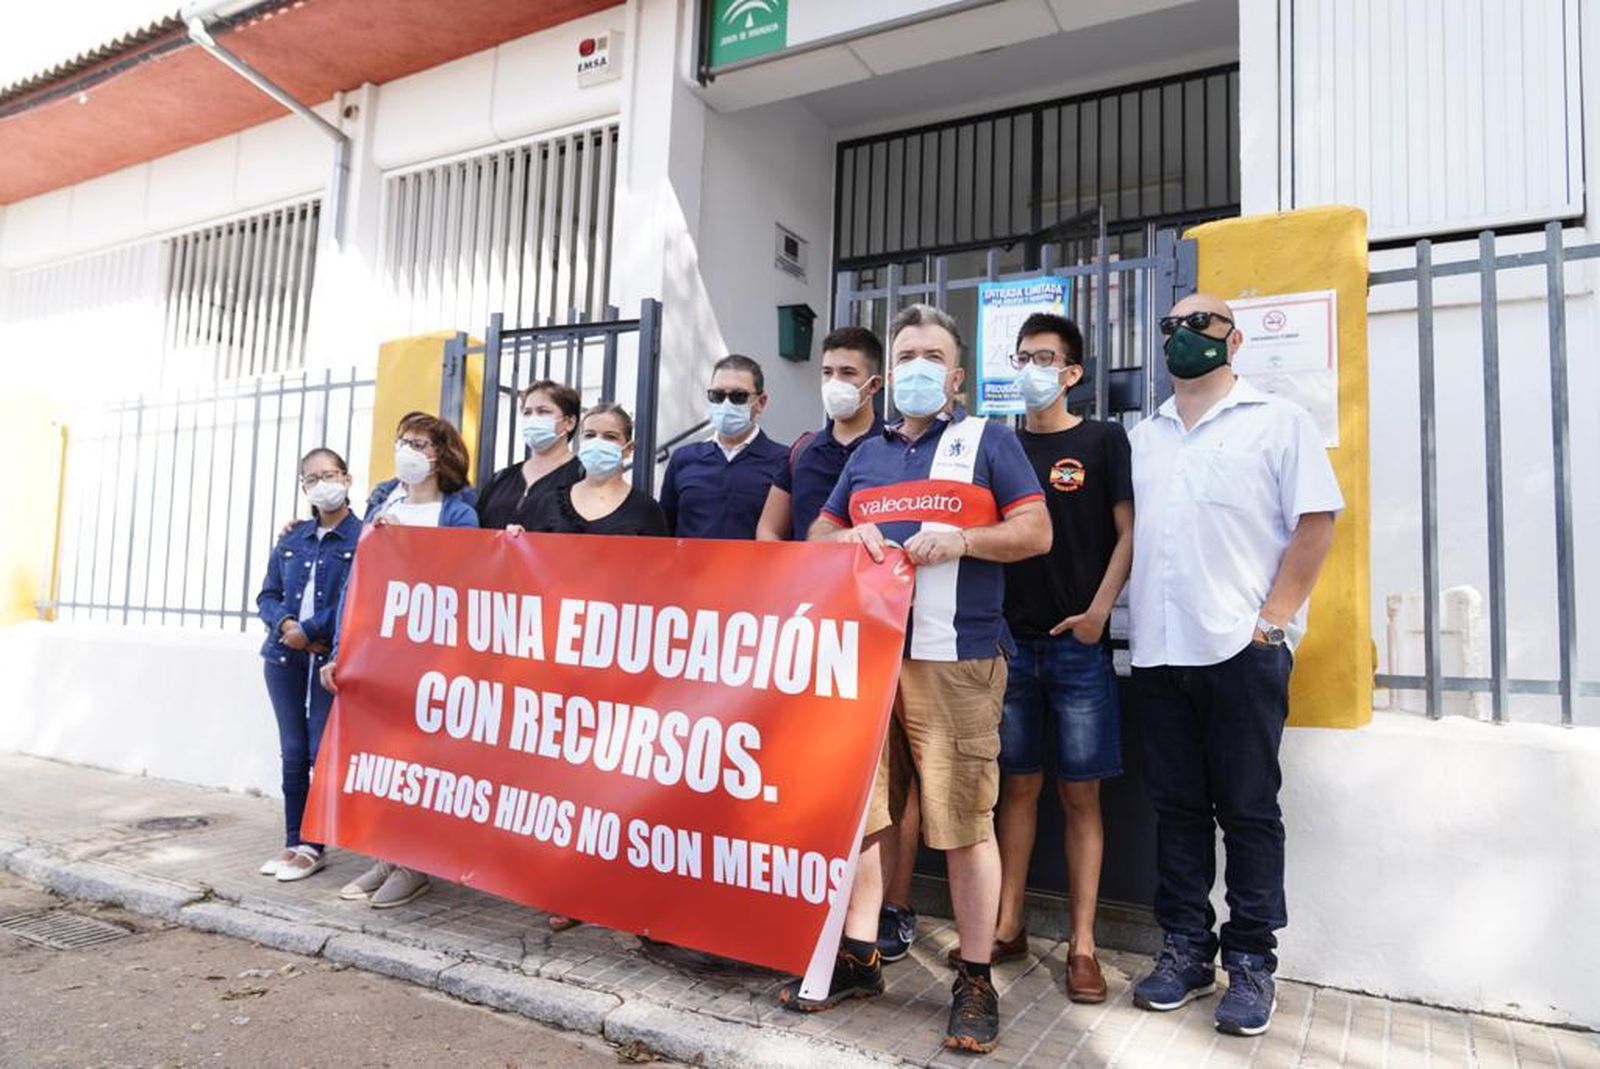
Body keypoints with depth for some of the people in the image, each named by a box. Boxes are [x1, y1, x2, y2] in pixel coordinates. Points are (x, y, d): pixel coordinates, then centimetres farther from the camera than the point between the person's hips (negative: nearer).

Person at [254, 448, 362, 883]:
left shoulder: (362, 537, -5)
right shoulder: (292, 537, 13)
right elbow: (268, 595, 12)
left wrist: (309, 631, -12)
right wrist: (286, 624, -8)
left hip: (332, 659, -5)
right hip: (285, 656, 6)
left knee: (321, 754, -2)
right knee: (292, 753, 11)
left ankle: (312, 847, 9)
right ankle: (293, 843, 20)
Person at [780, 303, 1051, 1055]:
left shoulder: (988, 440, 6)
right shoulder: (866, 454, 20)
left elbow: (1037, 532, -1)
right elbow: (818, 534, 22)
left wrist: (962, 539, -17)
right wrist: (846, 540, -2)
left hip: (956, 658, -5)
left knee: (965, 820, -2)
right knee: (856, 808, 9)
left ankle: (975, 981, 12)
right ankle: (857, 956, 23)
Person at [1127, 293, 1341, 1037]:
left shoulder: (1277, 421, 2)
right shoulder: (1143, 437, 15)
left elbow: (1315, 524, -5)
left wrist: (1272, 620, -11)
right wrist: (1115, 611, 5)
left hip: (1242, 648, -4)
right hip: (1157, 650, 4)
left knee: (1248, 809, 4)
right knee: (1176, 806, 10)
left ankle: (1250, 961, 16)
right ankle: (1185, 949, 21)